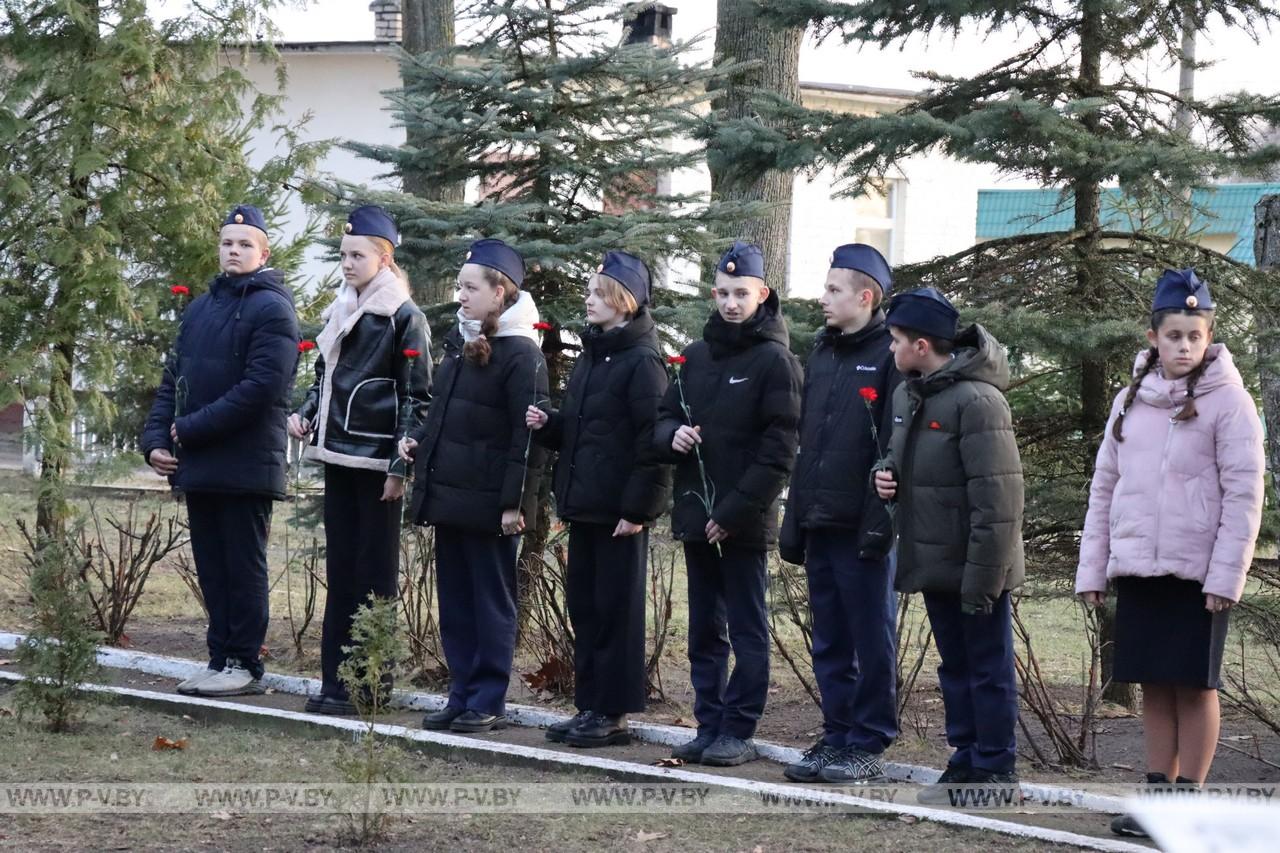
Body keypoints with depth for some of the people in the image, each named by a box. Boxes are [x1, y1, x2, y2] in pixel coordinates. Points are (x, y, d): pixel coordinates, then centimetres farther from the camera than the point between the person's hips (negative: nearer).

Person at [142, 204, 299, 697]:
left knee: (243, 568, 0)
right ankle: (220, 660, 16)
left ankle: (243, 664, 5)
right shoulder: (200, 308, 16)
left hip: (245, 466, -7)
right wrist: (155, 440, 1)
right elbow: (173, 380, 16)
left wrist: (189, 430, -15)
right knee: (212, 568, 10)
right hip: (197, 466, 7)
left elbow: (260, 389, -17)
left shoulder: (271, 309, -7)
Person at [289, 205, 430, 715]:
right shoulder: (339, 313, 15)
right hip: (338, 458, 7)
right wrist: (305, 413, 5)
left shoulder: (404, 318, -7)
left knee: (374, 575, -2)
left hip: (377, 462, -7)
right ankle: (334, 681, 12)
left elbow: (418, 397, -10)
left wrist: (400, 467, -14)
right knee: (340, 571, 9)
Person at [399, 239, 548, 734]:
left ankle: (489, 702, 6)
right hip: (447, 493, 8)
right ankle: (462, 695, 18)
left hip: (489, 502, -8)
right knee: (454, 600, 11)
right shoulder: (458, 342, 13)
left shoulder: (521, 354, -12)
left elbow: (529, 436, -14)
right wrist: (418, 441, 6)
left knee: (491, 600, 1)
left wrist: (514, 502, -18)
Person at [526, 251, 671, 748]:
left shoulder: (641, 362, -11)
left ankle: (614, 714, 3)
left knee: (617, 609, -2)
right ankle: (589, 706, 18)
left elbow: (654, 440, -16)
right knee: (583, 604, 11)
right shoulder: (590, 358, 15)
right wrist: (547, 425, 2)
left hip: (620, 511, -9)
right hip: (584, 503, 9)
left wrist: (639, 507, -19)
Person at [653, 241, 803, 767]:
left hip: (745, 521, -7)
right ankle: (709, 725, 18)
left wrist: (733, 512, -16)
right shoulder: (697, 355, 12)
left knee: (747, 630, 0)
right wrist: (672, 434, -6)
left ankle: (739, 732, 4)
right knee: (704, 630, 11)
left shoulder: (775, 361, -8)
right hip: (696, 515, 7)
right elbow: (665, 416, 19)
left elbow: (778, 452, -12)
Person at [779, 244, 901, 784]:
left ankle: (869, 745, 6)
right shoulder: (823, 355, 17)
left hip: (862, 529, -8)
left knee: (871, 641, 0)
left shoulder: (890, 355, -8)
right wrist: (795, 521, 16)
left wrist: (880, 522, -21)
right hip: (820, 525, 8)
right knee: (830, 643, 12)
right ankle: (837, 736, 19)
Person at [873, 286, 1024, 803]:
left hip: (975, 567, -9)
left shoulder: (976, 401, -20)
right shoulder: (907, 394, 8)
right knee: (955, 669, 16)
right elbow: (900, 454, 26)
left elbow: (997, 499, -22)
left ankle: (995, 771, 10)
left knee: (988, 670, 2)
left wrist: (982, 577, -22)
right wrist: (885, 473, 1)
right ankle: (965, 762, 26)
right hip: (934, 563, 9)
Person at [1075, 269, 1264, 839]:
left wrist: (1226, 575, -15)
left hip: (1196, 574, -5)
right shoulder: (1131, 400, 10)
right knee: (1154, 685, 10)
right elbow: (1104, 487, 13)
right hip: (1137, 569, 5)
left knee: (1194, 685, 1)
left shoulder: (1227, 401, -6)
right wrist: (1091, 568, 9)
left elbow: (1243, 495, -10)